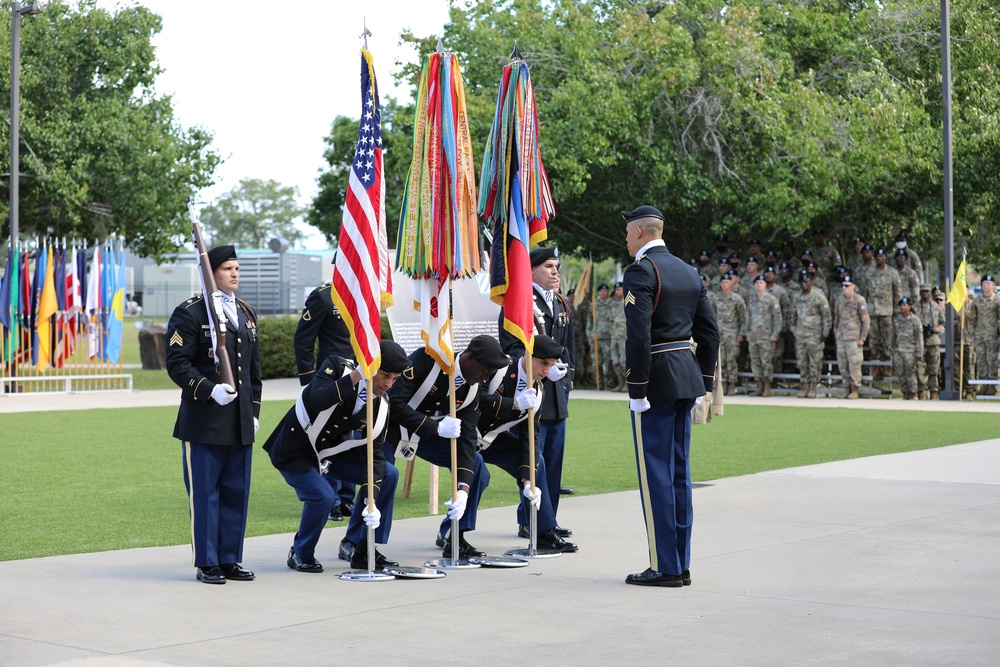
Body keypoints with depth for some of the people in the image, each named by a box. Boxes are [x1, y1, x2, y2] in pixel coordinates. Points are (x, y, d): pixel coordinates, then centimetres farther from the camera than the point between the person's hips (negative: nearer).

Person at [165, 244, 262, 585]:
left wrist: (254, 410, 16)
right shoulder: (189, 313, -6)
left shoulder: (247, 314, 16)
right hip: (204, 421, -6)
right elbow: (177, 364, -11)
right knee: (204, 493, 0)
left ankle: (230, 559, 18)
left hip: (240, 422, 6)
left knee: (237, 492, 9)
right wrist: (209, 390, -22)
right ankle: (207, 564, 8)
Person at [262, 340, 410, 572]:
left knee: (388, 474, -3)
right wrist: (356, 376, -45)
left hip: (330, 451, 7)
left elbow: (372, 452, -10)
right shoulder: (337, 367, -23)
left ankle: (363, 551, 4)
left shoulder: (381, 406, -8)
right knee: (323, 496, -28)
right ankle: (301, 554, 1)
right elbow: (318, 402, -41)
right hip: (294, 450, -6)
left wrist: (372, 502, -20)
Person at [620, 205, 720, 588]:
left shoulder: (641, 272, -12)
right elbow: (709, 331, 15)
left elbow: (639, 335, -20)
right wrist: (703, 383, 18)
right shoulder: (688, 272, 14)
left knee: (655, 473, -3)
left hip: (656, 381, -8)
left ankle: (664, 567, -1)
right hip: (687, 379, 8)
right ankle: (681, 564, 17)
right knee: (679, 470, 12)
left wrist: (636, 390, -17)